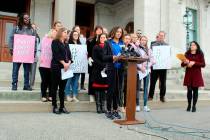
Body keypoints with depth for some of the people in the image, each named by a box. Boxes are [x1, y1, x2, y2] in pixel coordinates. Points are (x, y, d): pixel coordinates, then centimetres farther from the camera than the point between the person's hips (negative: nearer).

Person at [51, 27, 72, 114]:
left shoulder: (66, 44, 20)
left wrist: (68, 63, -7)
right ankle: (54, 106, 5)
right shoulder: (55, 42, 2)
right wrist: (64, 63, -16)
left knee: (62, 87, 7)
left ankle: (62, 106, 11)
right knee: (55, 87, -1)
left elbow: (69, 55, 11)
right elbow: (56, 54, -10)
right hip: (56, 67, -6)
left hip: (65, 68, 6)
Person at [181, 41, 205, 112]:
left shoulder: (200, 55, 3)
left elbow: (203, 64, -6)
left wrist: (194, 63, -16)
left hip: (196, 75, -1)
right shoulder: (187, 54, 8)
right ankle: (189, 105, 14)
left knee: (195, 90, 2)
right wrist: (185, 62, -15)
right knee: (189, 90, 0)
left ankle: (194, 106, 11)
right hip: (188, 74, 1)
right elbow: (182, 64, 7)